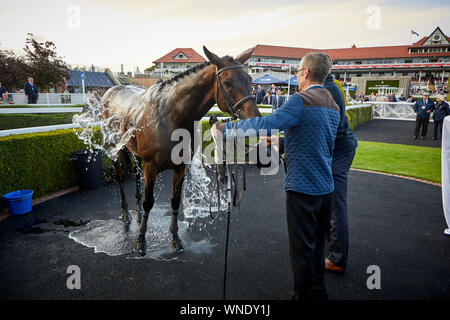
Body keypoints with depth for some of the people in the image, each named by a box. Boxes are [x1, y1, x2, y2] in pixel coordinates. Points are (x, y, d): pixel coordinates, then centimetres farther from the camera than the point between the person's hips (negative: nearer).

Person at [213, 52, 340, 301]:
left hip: (303, 188, -9)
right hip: (326, 187, 9)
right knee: (317, 245, 22)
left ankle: (304, 295, 20)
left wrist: (226, 128, -21)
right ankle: (318, 292, 38)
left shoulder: (301, 100, -16)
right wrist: (281, 143, 21)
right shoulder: (333, 106, 12)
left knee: (302, 249, 5)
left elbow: (267, 123, -29)